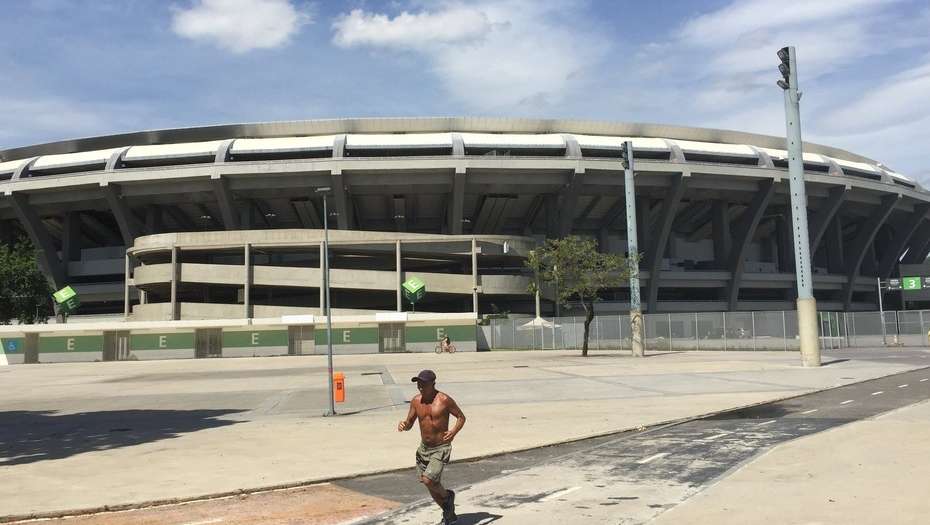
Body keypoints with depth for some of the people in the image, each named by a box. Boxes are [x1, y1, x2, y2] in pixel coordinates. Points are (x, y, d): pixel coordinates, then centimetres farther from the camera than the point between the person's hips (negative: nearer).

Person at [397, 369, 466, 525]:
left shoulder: (444, 400, -15)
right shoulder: (416, 401, -1)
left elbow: (461, 417, -6)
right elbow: (409, 423, 7)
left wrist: (454, 432, -25)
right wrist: (403, 425, -17)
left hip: (441, 449, -6)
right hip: (424, 448, 6)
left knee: (428, 481, -20)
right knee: (432, 486, 14)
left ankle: (448, 496, 13)